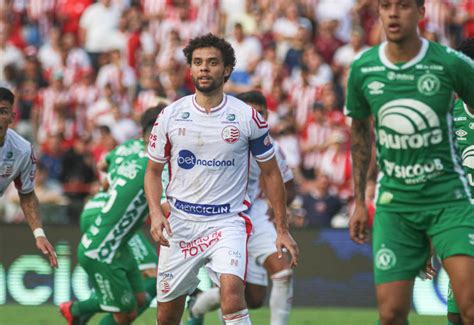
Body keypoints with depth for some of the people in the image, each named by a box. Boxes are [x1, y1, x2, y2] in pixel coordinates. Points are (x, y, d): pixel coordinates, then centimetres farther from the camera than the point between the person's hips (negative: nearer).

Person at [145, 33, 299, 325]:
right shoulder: (171, 115, 1)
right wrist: (155, 212, -8)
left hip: (229, 222, -2)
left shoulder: (248, 117, -3)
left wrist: (283, 229, 4)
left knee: (232, 295, -26)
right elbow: (154, 170, 10)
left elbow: (271, 173, 6)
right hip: (180, 222, 2)